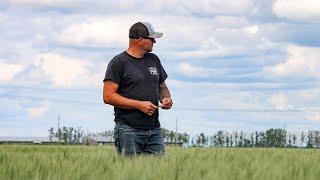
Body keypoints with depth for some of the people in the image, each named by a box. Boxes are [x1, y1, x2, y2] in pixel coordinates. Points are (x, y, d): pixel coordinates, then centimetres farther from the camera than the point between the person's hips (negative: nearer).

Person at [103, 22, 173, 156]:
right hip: (128, 130, -6)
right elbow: (108, 97, -10)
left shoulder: (154, 60, 16)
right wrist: (139, 105, -15)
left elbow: (162, 87, 28)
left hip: (154, 130, 6)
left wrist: (166, 98, 4)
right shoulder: (119, 62, -4)